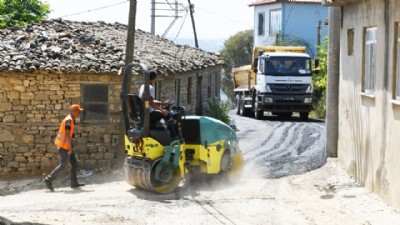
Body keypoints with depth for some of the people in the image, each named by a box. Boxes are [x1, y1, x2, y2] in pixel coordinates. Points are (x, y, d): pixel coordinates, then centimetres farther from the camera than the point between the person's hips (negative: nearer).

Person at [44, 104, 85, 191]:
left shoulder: (70, 120, 14)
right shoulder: (69, 120, -18)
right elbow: (67, 134, -26)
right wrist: (70, 147, -27)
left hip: (65, 144, 10)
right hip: (64, 145, -10)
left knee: (74, 163, 8)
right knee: (63, 165, -5)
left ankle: (74, 183, 9)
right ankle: (49, 180, 0)